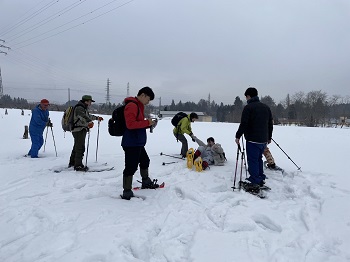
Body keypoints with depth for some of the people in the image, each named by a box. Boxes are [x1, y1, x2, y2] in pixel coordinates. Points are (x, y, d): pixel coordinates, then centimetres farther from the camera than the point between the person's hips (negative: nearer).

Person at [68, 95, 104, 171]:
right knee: (80, 148, -12)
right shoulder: (79, 108, -14)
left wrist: (97, 118, 45)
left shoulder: (83, 108, 19)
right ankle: (78, 166, -9)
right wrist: (89, 122, -50)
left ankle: (72, 162, 33)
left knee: (76, 147, 20)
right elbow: (83, 117, -34)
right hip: (79, 130, -11)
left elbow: (88, 116, 37)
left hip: (81, 130, 11)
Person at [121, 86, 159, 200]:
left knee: (145, 161, 24)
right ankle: (127, 193, 1)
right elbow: (130, 124, -25)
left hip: (138, 143, 11)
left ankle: (146, 182, 43)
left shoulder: (139, 106, 18)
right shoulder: (131, 106, -16)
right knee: (131, 166, -7)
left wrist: (149, 124, 8)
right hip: (131, 143, -11)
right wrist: (147, 122, -19)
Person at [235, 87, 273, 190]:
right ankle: (261, 179, 25)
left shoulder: (248, 107, -11)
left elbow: (243, 124, -15)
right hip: (263, 139, 7)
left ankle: (254, 182, 0)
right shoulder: (266, 107, 12)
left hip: (252, 140, -7)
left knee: (252, 160, -1)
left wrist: (238, 136, -6)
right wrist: (269, 137, 26)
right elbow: (270, 124, 17)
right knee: (259, 159, 19)